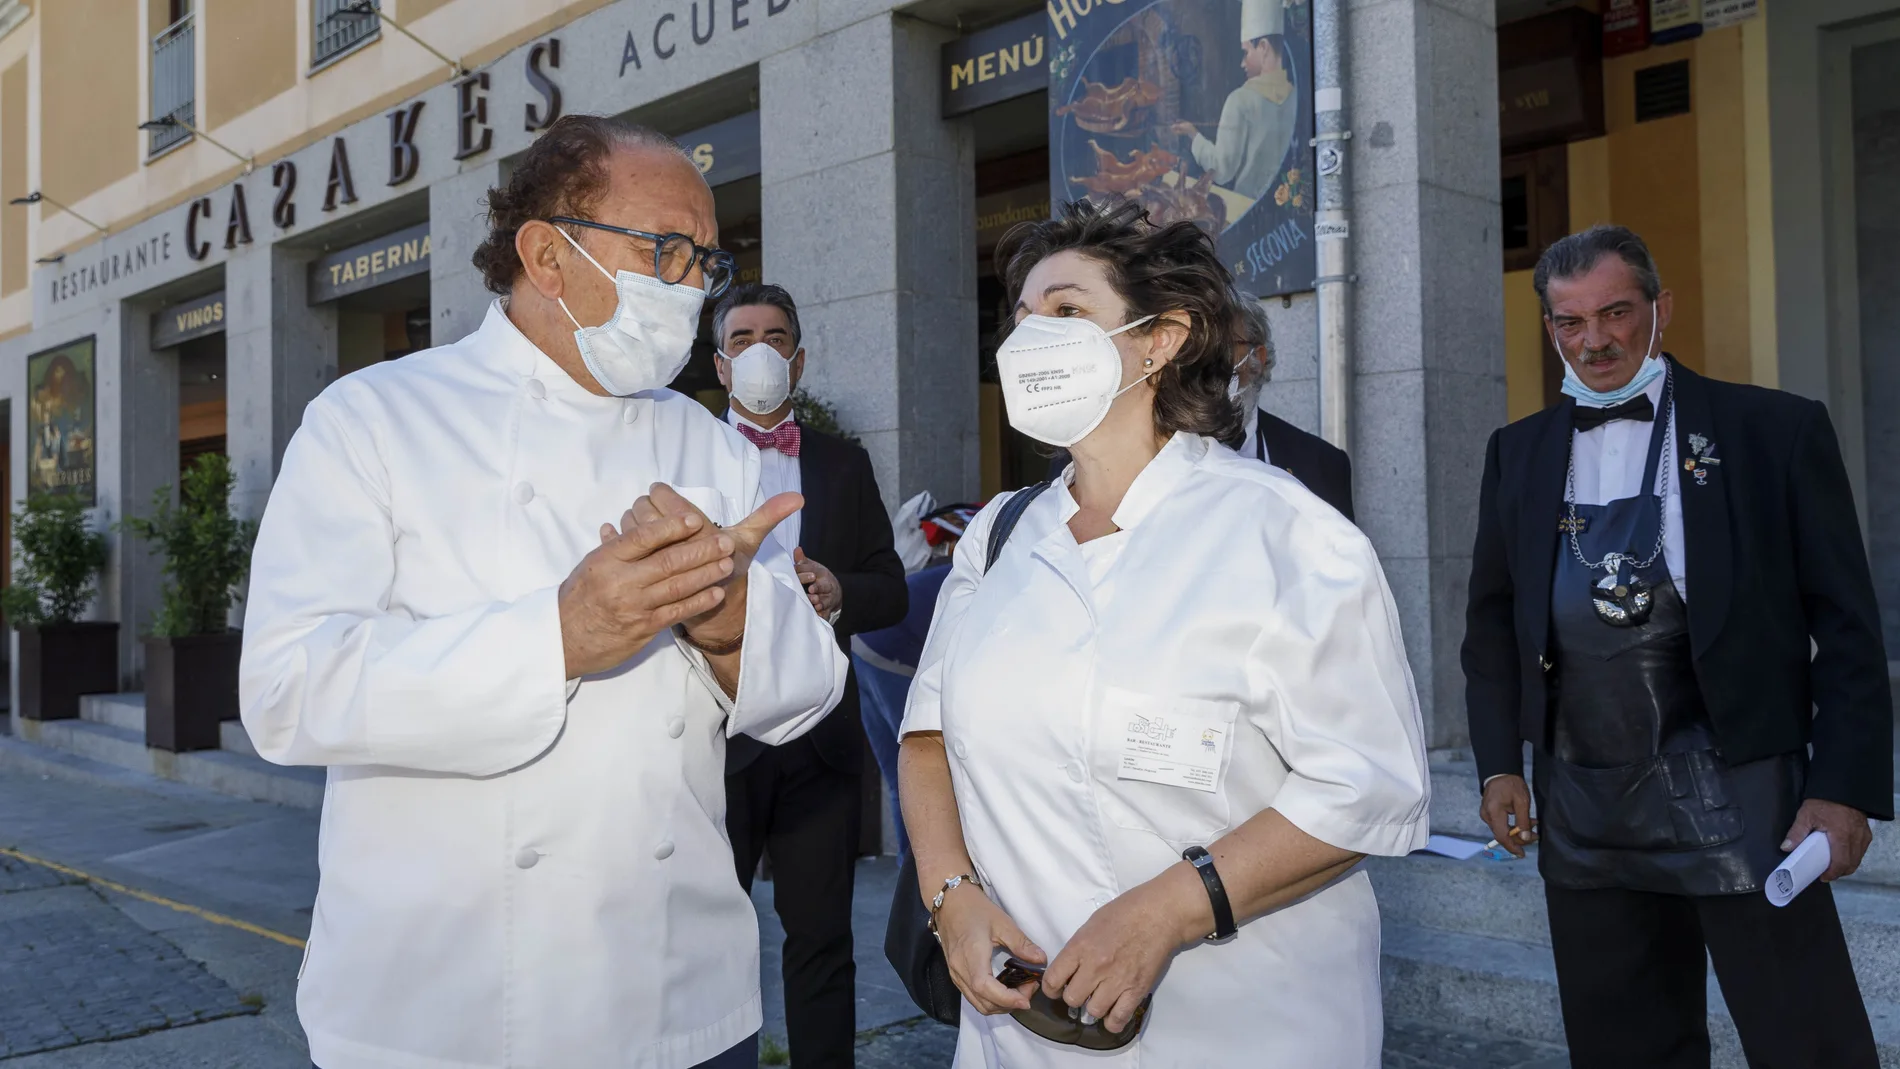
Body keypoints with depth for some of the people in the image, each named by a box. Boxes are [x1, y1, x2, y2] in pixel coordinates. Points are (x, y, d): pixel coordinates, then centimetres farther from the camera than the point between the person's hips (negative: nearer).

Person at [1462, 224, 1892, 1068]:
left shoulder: (1776, 430, -1)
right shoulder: (1518, 453, 9)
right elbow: (1494, 619, 13)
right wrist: (1500, 763, 4)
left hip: (1736, 800, -3)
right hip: (1582, 810, 4)